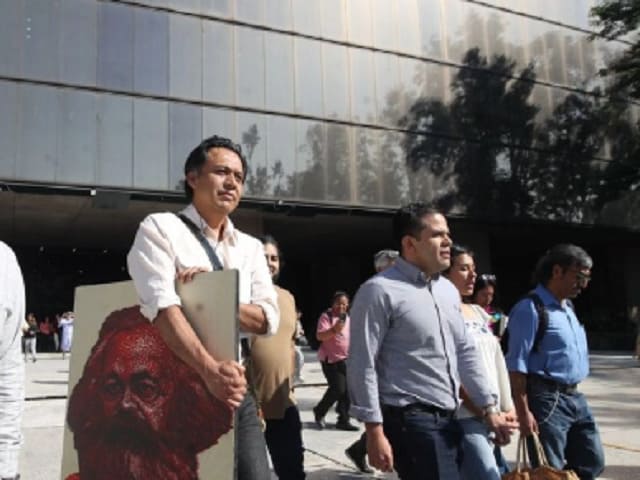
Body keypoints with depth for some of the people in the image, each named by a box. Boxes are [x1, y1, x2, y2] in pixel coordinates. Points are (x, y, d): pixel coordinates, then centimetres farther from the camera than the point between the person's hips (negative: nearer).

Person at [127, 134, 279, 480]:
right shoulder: (160, 228, -5)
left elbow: (268, 320, 1)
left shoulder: (251, 247, 11)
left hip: (236, 388, 5)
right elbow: (163, 308, -21)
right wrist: (209, 368, -34)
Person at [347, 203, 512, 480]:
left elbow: (465, 352, 17)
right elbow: (362, 366, -16)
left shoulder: (448, 290, 11)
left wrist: (489, 408, 14)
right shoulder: (380, 291, -14)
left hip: (448, 419, 8)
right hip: (410, 421, -8)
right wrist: (375, 431, -18)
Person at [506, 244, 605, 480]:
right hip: (547, 399, -9)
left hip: (575, 397, 9)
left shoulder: (568, 307, 13)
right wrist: (523, 412, -21)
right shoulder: (531, 309, -15)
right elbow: (517, 364, -18)